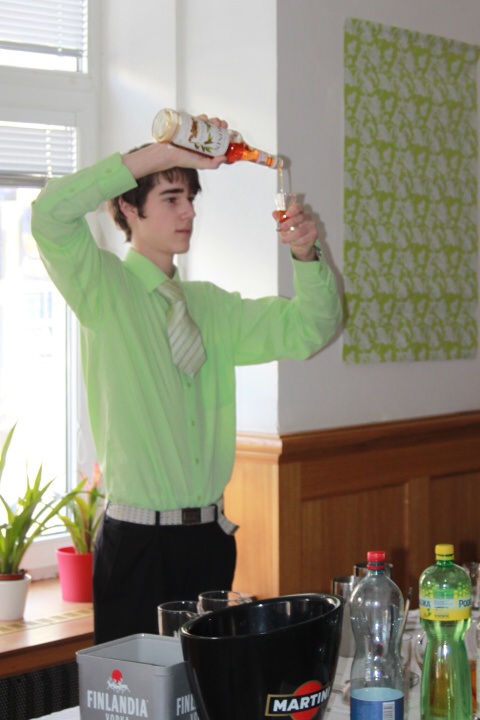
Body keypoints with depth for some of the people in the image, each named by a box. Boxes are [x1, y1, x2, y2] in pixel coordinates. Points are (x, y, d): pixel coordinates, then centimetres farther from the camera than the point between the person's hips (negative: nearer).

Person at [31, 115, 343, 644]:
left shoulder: (210, 304, 16)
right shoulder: (104, 288, -2)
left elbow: (309, 329, 15)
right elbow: (51, 214, -20)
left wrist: (306, 256, -4)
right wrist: (159, 154, -19)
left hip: (210, 536, 6)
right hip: (136, 541, -6)